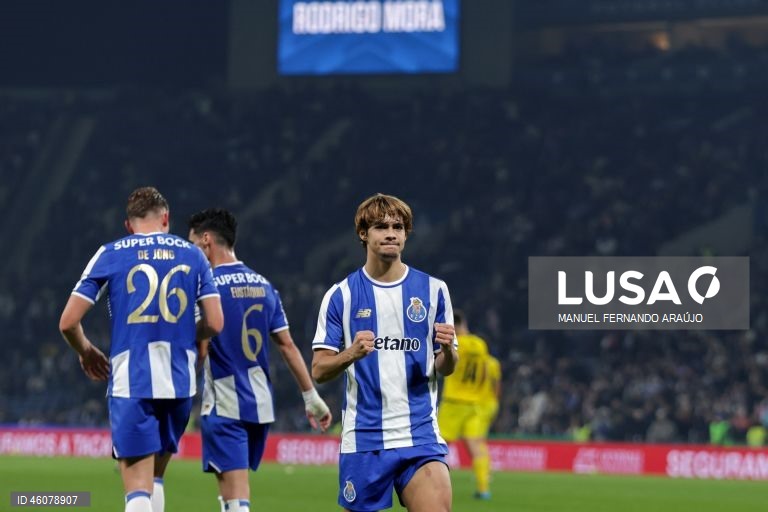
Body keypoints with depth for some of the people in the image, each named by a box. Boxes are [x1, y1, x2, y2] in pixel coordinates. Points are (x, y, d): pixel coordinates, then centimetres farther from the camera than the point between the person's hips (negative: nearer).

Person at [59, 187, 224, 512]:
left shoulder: (110, 255, 3)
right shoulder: (192, 255, 9)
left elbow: (68, 322, -1)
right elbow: (215, 324, 4)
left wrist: (86, 352, 20)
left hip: (130, 383, -3)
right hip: (180, 382, 3)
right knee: (155, 478, 20)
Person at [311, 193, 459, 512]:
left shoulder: (433, 290, 6)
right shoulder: (341, 295, 3)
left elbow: (445, 367, 10)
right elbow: (319, 371, 1)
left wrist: (447, 350, -13)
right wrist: (351, 354, -19)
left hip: (419, 435, 0)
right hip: (363, 436, 0)